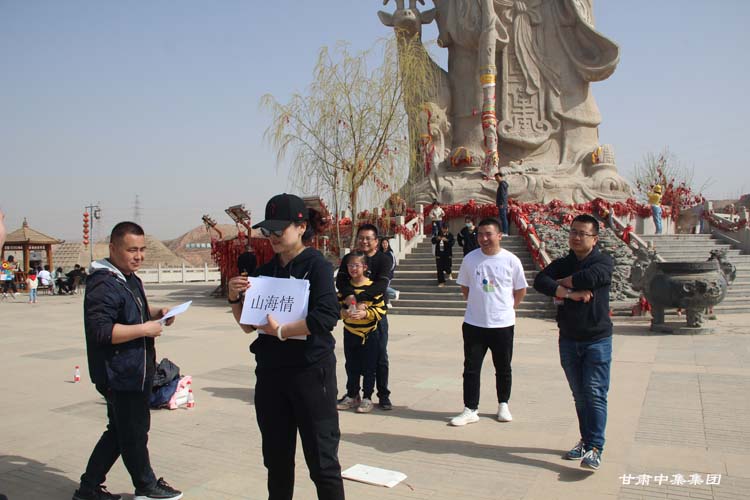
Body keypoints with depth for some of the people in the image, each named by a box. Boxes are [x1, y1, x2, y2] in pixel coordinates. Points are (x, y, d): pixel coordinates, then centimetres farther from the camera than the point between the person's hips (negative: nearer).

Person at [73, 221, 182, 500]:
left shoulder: (130, 279, 13)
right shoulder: (103, 285, -19)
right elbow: (100, 331, -27)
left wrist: (155, 313, 8)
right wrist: (145, 329, -24)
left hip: (133, 372, 10)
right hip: (121, 375, -10)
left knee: (119, 432, 19)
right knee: (134, 433, 7)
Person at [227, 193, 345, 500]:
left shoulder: (316, 265, -8)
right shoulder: (265, 271, 9)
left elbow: (327, 317, -23)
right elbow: (248, 326, 13)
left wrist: (281, 330, -16)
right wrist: (235, 299, -4)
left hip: (311, 371, -6)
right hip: (270, 373, 6)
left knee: (322, 459, 2)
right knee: (276, 458, 17)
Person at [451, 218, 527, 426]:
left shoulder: (511, 260, -6)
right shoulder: (470, 259, -2)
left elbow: (520, 290, 5)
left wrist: (507, 308, 3)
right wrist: (477, 305, 6)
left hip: (503, 324, -1)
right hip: (474, 323, 1)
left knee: (503, 368, 13)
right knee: (471, 368, 3)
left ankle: (503, 405, 32)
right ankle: (470, 410, 13)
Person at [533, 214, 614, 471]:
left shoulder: (603, 261, -4)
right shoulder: (562, 264, 7)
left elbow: (589, 278, -27)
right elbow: (539, 281, -12)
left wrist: (560, 284, -11)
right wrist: (571, 293, -23)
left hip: (597, 339, -4)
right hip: (568, 340, 4)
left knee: (595, 394, -7)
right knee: (579, 395, 12)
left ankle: (595, 448, -6)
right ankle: (586, 440, 24)